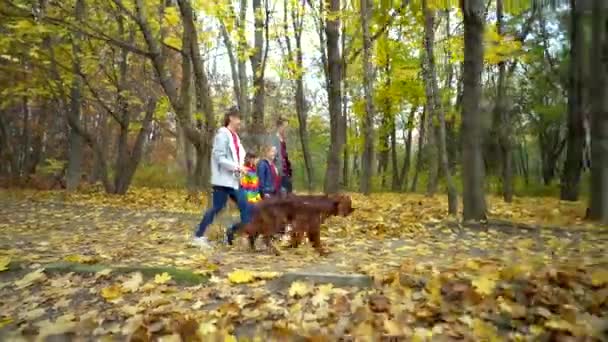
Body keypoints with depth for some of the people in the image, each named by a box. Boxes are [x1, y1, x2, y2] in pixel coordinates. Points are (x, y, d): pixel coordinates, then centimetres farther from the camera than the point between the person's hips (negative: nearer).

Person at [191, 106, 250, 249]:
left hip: (233, 180, 9)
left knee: (244, 206, 5)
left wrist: (240, 167, 4)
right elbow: (220, 158, -19)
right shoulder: (223, 134, -12)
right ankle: (198, 236, 10)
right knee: (216, 207, -2)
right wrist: (237, 167, -22)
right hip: (223, 180, -9)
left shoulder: (234, 136, 15)